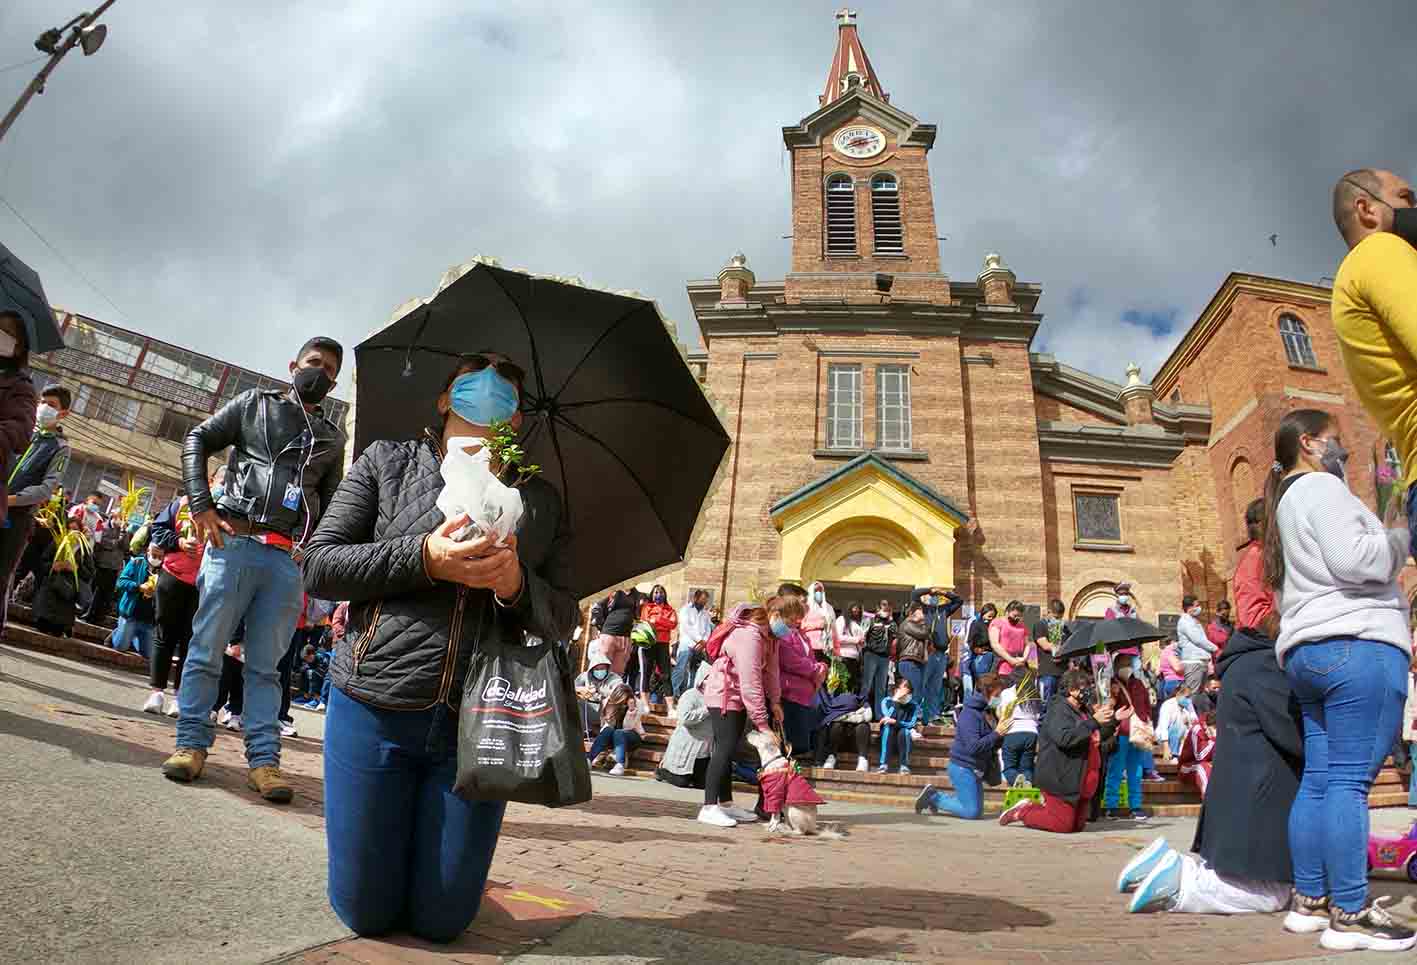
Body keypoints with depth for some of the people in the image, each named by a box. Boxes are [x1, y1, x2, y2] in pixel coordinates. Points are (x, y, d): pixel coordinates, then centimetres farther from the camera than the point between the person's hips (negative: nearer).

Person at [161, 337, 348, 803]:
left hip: (289, 558, 2)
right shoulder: (255, 403, 13)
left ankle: (263, 759, 4)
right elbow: (198, 440, 8)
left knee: (265, 663, 4)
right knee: (207, 648, 1)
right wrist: (201, 505, -4)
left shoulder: (333, 438, 20)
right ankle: (191, 742, 12)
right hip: (234, 540, -2)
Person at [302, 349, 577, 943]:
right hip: (375, 710, -1)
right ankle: (388, 838, 37)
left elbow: (562, 620, 7)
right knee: (366, 912, 7)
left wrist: (517, 584, -16)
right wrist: (424, 559, -16)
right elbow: (319, 568, 0)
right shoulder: (388, 461, 7)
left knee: (440, 921, 7)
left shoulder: (541, 499, 10)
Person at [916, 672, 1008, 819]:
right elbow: (973, 746, -27)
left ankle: (934, 797, 22)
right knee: (972, 811, -9)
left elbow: (992, 745, 16)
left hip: (976, 768, 9)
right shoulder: (970, 714, -19)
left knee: (977, 809, 15)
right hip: (962, 767, -9)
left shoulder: (989, 713, 8)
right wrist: (996, 734, -24)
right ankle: (932, 796, 4)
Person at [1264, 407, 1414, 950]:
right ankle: (1350, 916, -9)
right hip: (1356, 643, -10)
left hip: (1305, 650, 10)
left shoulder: (1287, 501, 26)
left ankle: (1310, 900, 13)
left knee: (1318, 779, 9)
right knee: (1351, 780, -10)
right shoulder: (1320, 488, -4)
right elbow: (1353, 560, -16)